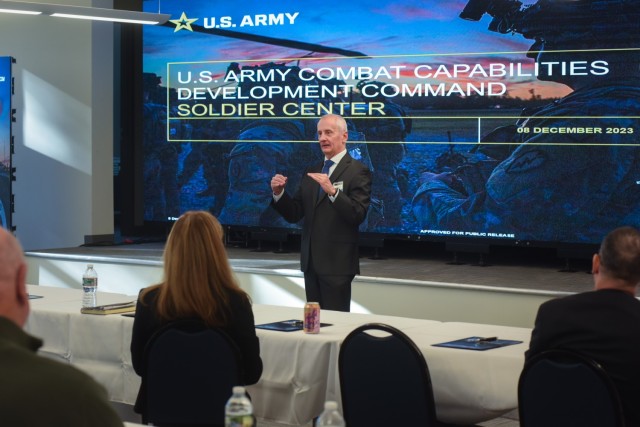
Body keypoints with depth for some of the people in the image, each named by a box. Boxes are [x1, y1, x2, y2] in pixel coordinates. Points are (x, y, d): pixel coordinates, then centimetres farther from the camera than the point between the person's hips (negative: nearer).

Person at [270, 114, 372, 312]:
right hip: (311, 262, 7)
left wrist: (332, 191, -30)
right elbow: (294, 214, 11)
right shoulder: (311, 172, 14)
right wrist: (279, 193, -7)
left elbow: (358, 215, -18)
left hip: (337, 262, -7)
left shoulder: (358, 172, -6)